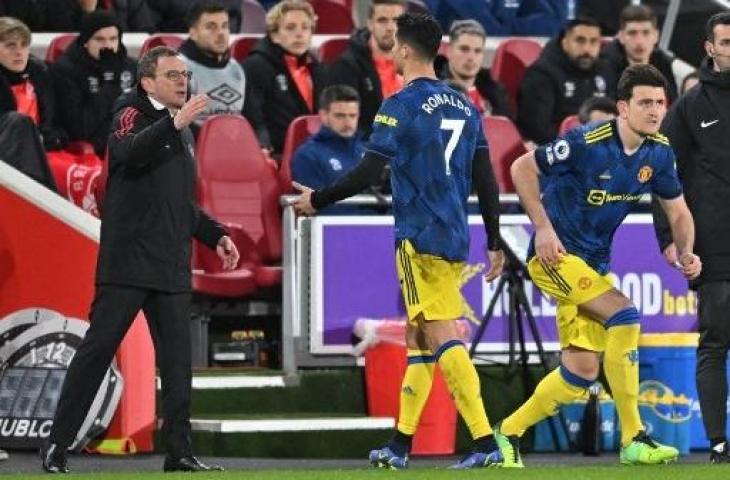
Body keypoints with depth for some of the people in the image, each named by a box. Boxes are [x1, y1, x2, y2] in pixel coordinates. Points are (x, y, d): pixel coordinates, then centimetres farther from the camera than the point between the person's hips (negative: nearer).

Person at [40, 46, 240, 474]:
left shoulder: (183, 133, 21)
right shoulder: (133, 115, -1)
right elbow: (129, 151, -26)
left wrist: (215, 235, 21)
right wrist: (174, 123, -35)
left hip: (172, 269, 7)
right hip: (126, 264, -7)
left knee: (178, 358, 2)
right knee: (97, 349, -6)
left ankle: (180, 451, 5)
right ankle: (58, 445, -2)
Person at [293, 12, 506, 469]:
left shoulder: (402, 106, -10)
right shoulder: (465, 106, 12)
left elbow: (366, 174, -13)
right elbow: (486, 180, 13)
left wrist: (316, 199, 0)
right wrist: (495, 242, 18)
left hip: (421, 238, -8)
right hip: (456, 239, 8)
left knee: (443, 338, -12)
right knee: (418, 336, 16)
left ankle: (486, 443, -22)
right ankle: (400, 445, 21)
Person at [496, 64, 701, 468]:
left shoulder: (658, 153, -1)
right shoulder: (588, 142, -20)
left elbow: (678, 212, 11)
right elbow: (521, 168, -14)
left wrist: (686, 253, -8)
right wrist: (543, 228, -20)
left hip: (593, 263, 8)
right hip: (554, 254, -8)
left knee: (582, 370, 3)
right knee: (623, 316, -25)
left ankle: (509, 433, 20)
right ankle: (633, 439, -21)